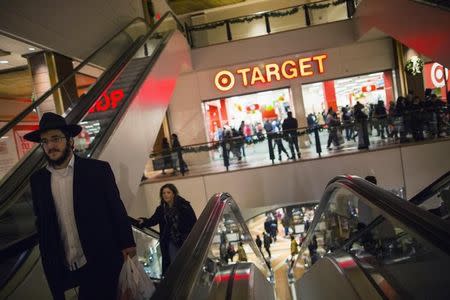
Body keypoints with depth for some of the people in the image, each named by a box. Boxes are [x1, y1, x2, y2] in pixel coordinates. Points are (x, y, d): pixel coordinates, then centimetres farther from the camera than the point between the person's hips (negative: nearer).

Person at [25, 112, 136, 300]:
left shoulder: (98, 169, -7)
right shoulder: (37, 180, 3)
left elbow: (116, 209, -4)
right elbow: (42, 224, 9)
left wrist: (126, 243, -2)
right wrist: (48, 263, 10)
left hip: (101, 263, -3)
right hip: (64, 268, 3)